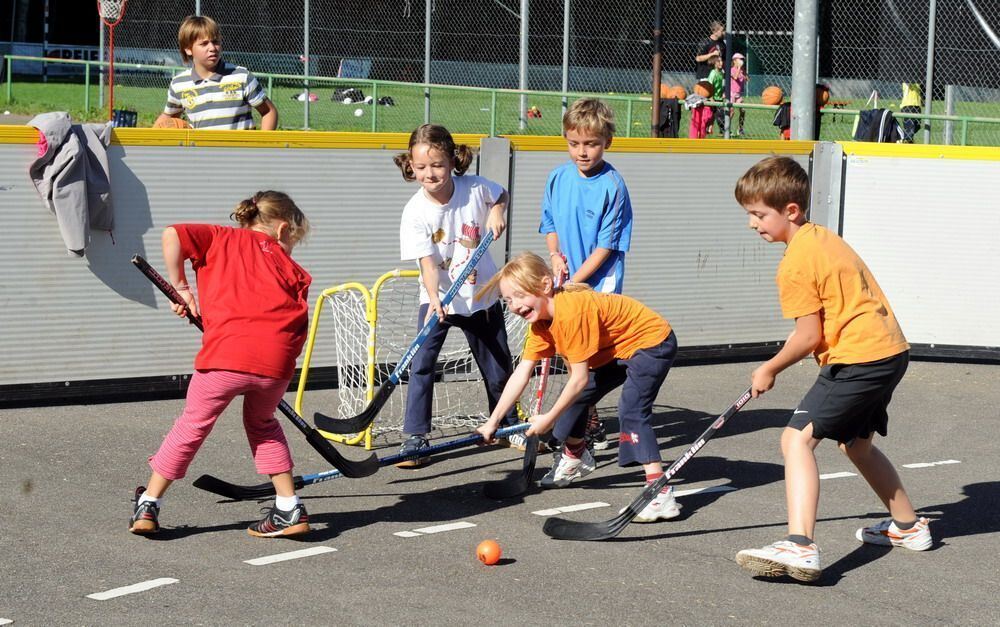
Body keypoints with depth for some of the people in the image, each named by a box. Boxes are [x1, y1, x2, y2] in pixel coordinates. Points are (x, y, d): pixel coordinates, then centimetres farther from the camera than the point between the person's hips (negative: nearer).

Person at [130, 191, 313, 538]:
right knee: (262, 425, 28)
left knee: (193, 425, 16)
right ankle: (289, 509, 24)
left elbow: (171, 235, 5)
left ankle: (146, 508, 20)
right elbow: (299, 327, 13)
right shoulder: (290, 267, 22)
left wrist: (180, 287, 14)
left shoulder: (221, 238, 20)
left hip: (225, 354, -2)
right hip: (276, 361, 2)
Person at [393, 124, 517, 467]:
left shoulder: (476, 188, -13)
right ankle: (415, 436, -9)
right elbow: (427, 262, -24)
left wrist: (497, 211, -10)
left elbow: (501, 194, 12)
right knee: (421, 364, -16)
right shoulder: (415, 212, -18)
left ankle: (508, 424, 36)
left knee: (498, 367, 13)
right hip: (437, 298, -2)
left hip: (481, 295, 2)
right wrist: (434, 299, -39)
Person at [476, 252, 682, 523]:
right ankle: (575, 459, 45)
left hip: (653, 342, -10)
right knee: (575, 397, 15)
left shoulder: (573, 310, -33)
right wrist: (492, 422, -10)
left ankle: (662, 495, -33)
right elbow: (522, 373, -5)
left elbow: (580, 378, -29)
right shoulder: (540, 320, -4)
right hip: (616, 352, 10)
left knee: (632, 409, -26)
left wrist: (549, 418, -18)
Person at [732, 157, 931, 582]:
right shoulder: (824, 239, 13)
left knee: (797, 437, -16)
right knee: (856, 442, 29)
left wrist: (769, 370, 1)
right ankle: (908, 526, 46)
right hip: (890, 350, 10)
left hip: (859, 360, -10)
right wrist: (802, 335, 17)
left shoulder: (795, 263, -15)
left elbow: (809, 336, -13)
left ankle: (800, 545, -31)